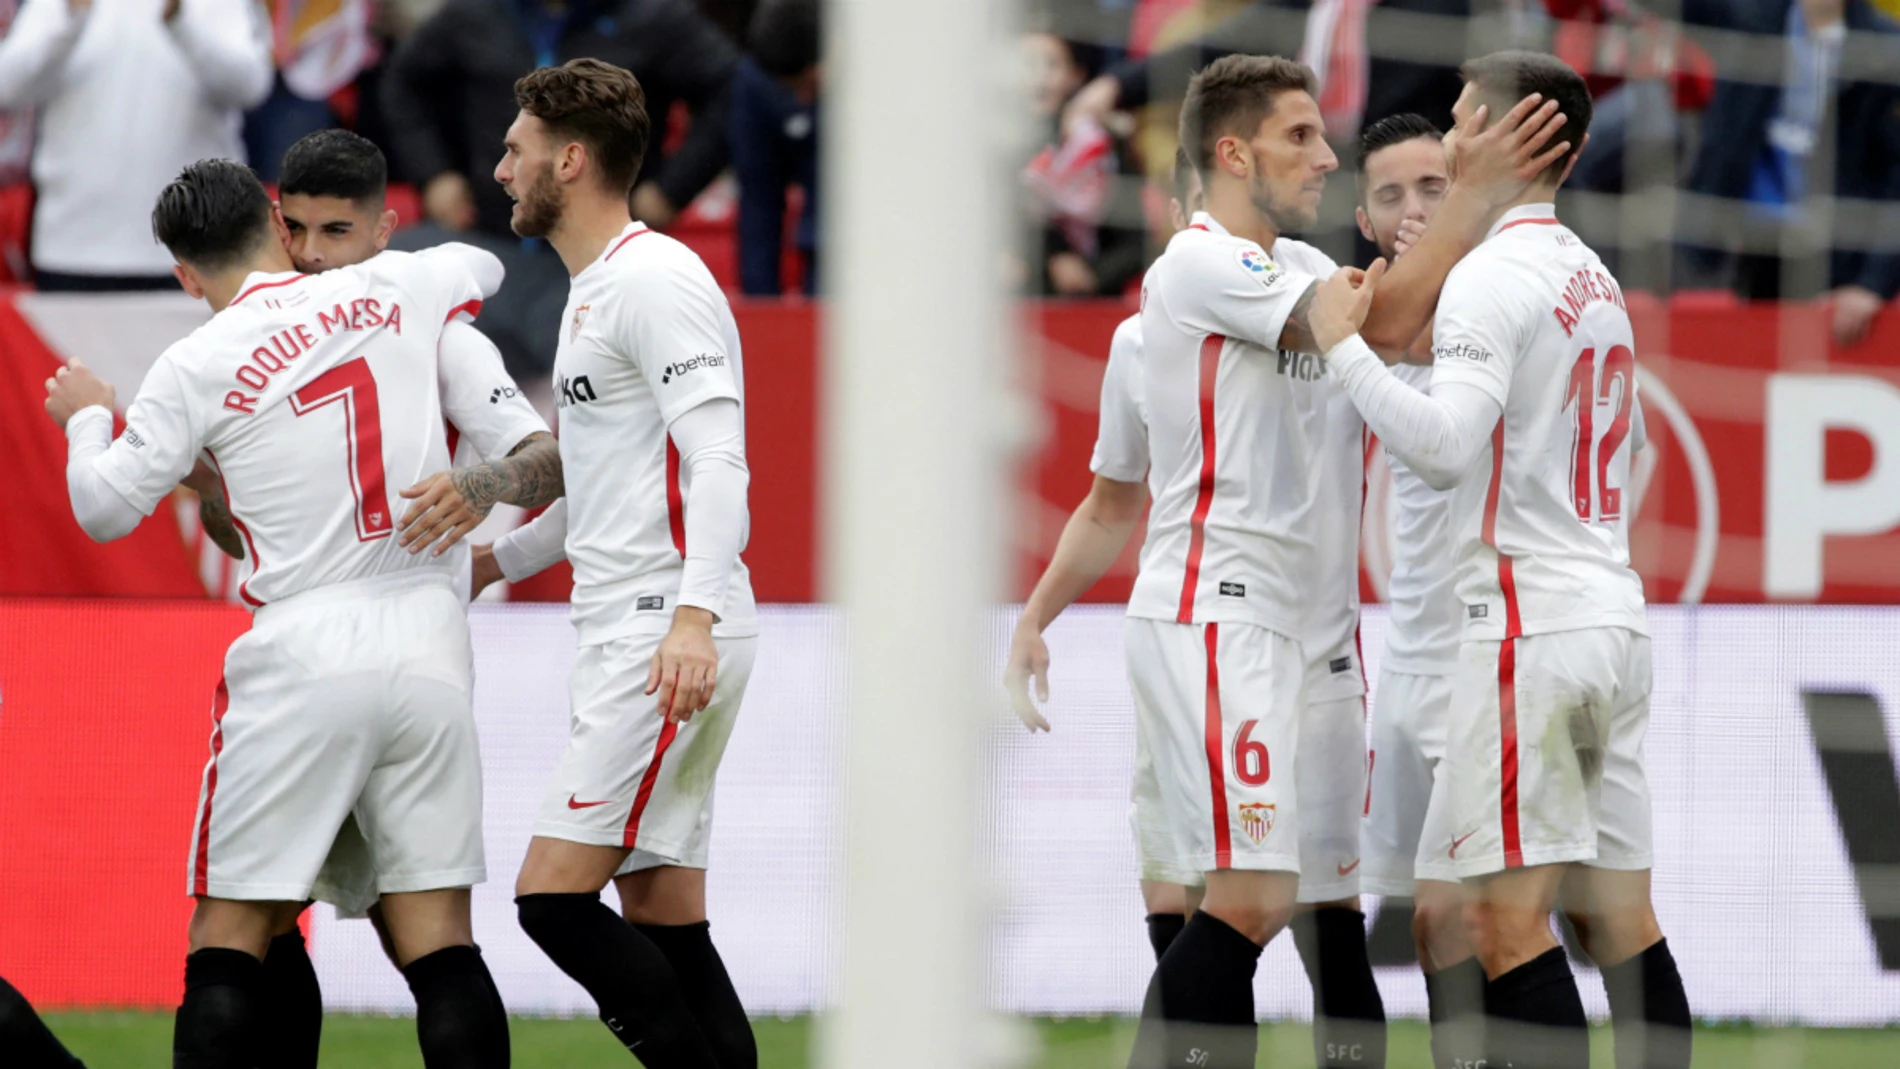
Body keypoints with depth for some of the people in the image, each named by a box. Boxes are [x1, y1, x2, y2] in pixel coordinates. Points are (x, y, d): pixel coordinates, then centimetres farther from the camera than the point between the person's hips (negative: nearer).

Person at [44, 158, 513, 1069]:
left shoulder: (197, 367, -4)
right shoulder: (393, 290, 6)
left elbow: (106, 509, 6)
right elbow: (481, 265, 30)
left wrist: (84, 418, 25)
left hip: (304, 653, -3)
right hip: (427, 644, 3)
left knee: (229, 933, 4)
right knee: (438, 935, 3)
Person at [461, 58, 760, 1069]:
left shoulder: (654, 278, -11)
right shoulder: (594, 291, 20)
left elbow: (716, 459, -22)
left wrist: (693, 612, -33)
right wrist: (500, 559, 31)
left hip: (672, 640, -10)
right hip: (630, 636, 10)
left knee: (554, 895, -14)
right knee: (664, 918, 6)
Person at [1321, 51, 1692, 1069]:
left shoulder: (1492, 275, -11)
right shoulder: (1596, 278, 17)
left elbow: (1447, 445, -23)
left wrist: (1344, 346, -14)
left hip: (1528, 625, -9)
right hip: (1614, 618, 9)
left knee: (1510, 918, -9)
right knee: (1618, 915, 9)